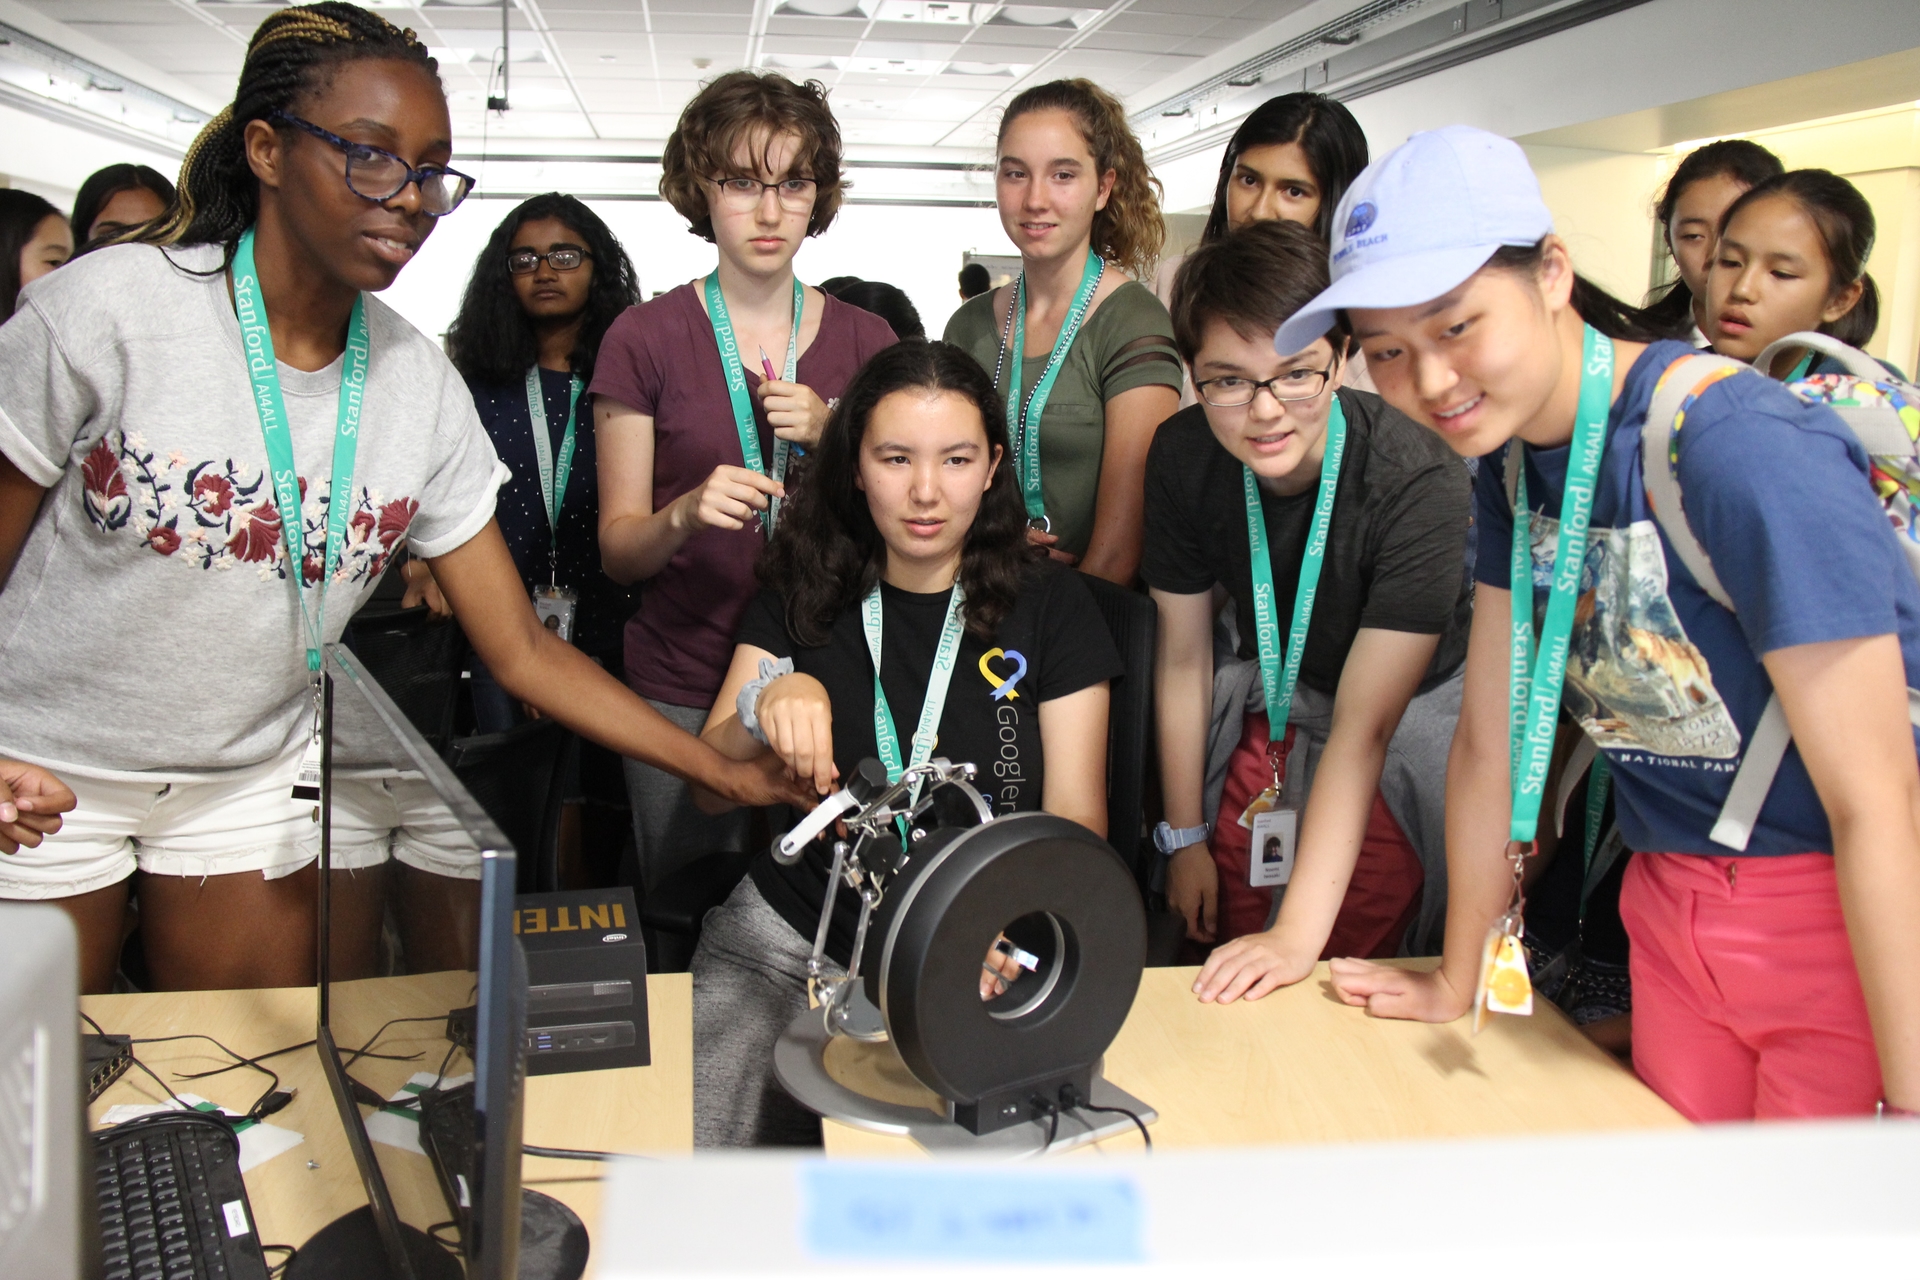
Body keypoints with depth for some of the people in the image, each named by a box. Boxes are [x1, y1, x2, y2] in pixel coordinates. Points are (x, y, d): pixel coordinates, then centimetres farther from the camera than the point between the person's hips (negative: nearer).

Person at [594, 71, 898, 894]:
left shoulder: (863, 339, 6)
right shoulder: (644, 338, -2)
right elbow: (618, 550, -3)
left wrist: (834, 439, -10)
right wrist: (686, 515, -24)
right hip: (683, 692, -2)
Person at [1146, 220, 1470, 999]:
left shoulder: (1417, 482, -31)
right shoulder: (1182, 458, -15)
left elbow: (1363, 724, -31)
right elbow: (1183, 655, -4)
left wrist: (1301, 930, -34)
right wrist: (1185, 837, 3)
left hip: (1408, 724, -4)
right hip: (1270, 720, 4)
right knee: (1231, 993, 10)